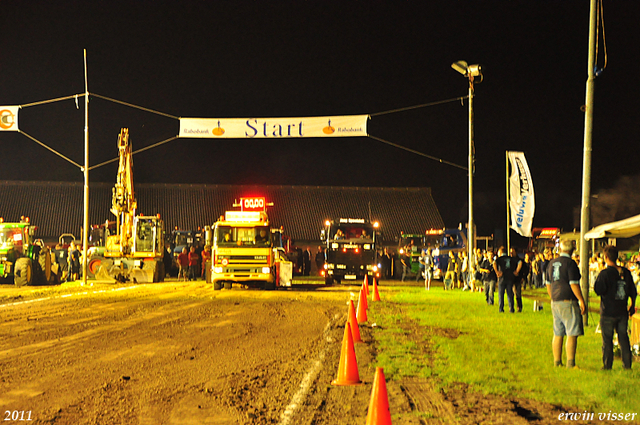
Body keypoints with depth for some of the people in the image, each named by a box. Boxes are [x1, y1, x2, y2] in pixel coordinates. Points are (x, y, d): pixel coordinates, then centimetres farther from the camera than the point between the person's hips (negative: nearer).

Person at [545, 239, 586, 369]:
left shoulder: (551, 263, 12)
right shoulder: (570, 263, -11)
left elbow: (548, 284, 18)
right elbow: (574, 284, -15)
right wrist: (582, 301, -11)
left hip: (555, 302, 7)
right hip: (568, 302, -7)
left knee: (557, 334, 12)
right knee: (572, 333, -6)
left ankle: (557, 362, 15)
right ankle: (570, 363, -10)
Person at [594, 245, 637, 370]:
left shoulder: (605, 273, -14)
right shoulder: (626, 272, 3)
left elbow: (598, 290, -19)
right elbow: (633, 292, 10)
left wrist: (597, 280, -1)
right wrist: (632, 306, 24)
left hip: (608, 313, -4)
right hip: (622, 312, 4)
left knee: (607, 340, 3)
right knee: (623, 337, 12)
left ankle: (607, 365, 6)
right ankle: (627, 364, 12)